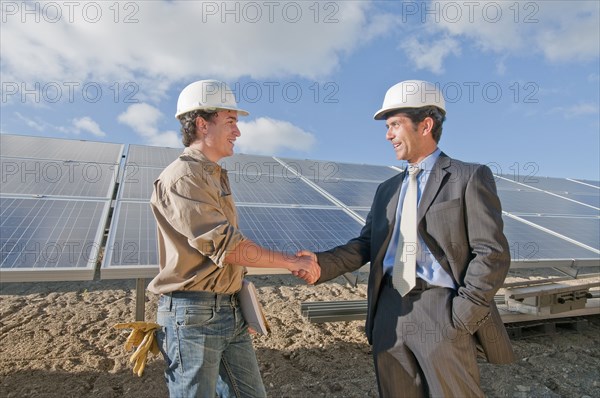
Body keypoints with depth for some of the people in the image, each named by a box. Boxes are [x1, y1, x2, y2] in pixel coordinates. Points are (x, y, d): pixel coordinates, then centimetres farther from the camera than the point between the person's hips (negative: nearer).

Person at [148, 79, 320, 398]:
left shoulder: (215, 177, 14)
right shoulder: (181, 178, -16)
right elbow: (226, 245, -23)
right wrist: (291, 262, -15)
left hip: (231, 311, 9)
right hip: (193, 314, -9)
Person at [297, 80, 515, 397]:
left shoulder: (469, 178, -2)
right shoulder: (387, 189, 15)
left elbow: (491, 253, -8)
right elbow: (366, 244, 8)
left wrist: (459, 317, -13)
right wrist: (322, 263, -7)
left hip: (442, 313, -5)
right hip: (390, 314, 5)